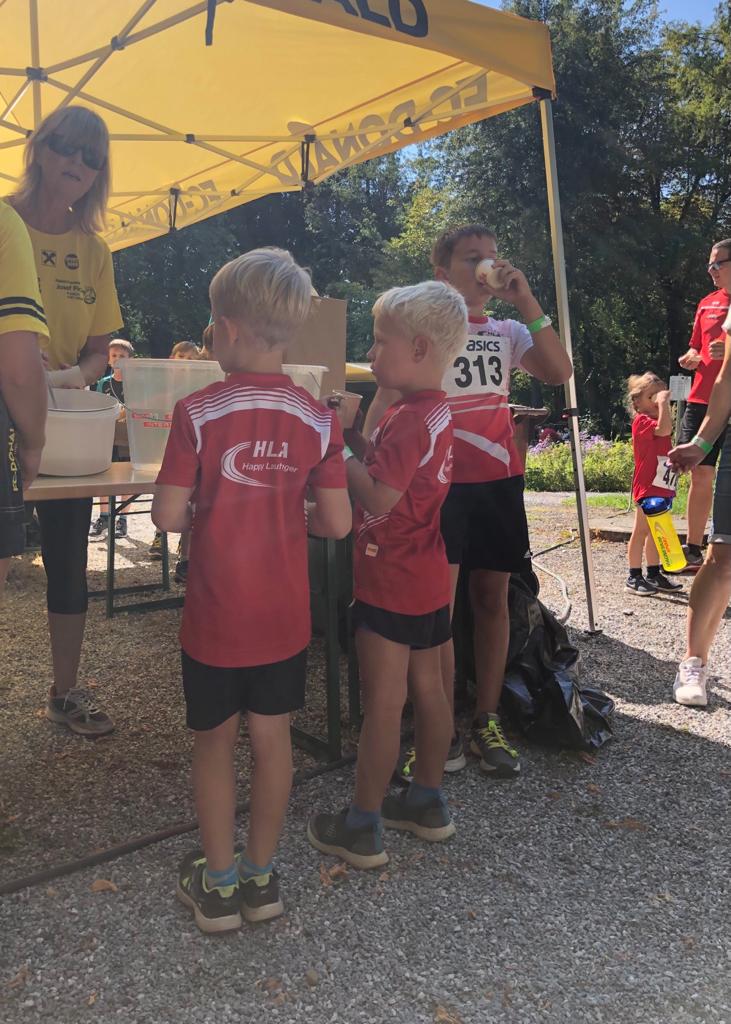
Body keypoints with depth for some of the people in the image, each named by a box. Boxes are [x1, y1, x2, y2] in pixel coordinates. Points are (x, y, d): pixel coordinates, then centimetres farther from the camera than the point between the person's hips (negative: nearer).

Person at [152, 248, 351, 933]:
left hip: (215, 616, -2)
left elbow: (168, 515, -15)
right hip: (285, 616, 3)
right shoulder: (317, 420, -7)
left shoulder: (197, 413, -14)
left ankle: (217, 886, 29)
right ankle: (261, 877, 31)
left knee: (214, 743, 14)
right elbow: (337, 523, -6)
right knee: (271, 737, 16)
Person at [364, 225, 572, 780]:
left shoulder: (507, 333, 11)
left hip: (498, 479, 4)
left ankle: (487, 723, 20)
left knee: (492, 599, 8)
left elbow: (559, 372, -5)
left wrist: (526, 301, -8)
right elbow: (385, 402, -3)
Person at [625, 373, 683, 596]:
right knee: (641, 531, -4)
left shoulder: (654, 422, 18)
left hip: (661, 488, 9)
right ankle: (634, 577, 2)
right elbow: (664, 429, -29)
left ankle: (654, 574, 22)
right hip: (647, 487, -9)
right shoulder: (642, 421, -11)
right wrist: (663, 403, -22)